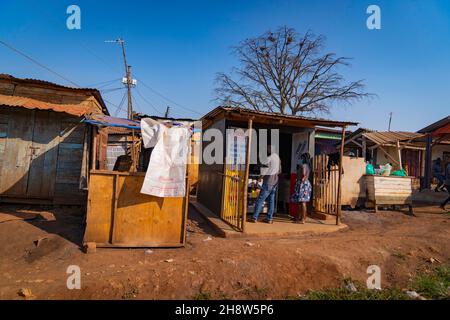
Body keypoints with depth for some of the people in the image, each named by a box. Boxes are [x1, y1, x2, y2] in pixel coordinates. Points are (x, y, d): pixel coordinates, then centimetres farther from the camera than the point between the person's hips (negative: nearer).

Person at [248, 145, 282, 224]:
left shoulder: (269, 158, -16)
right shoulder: (278, 158, 9)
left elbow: (263, 171, -13)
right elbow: (279, 171, 18)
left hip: (268, 182, -8)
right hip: (275, 182, 8)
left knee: (260, 200, -3)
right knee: (271, 200, 10)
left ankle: (254, 218, 0)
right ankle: (270, 218, 12)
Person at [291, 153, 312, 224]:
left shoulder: (303, 165, -13)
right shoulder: (307, 165, 16)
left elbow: (303, 174, -26)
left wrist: (302, 179, -14)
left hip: (303, 184, -10)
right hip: (304, 184, 10)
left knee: (303, 202, -8)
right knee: (299, 202, 16)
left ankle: (303, 219, -6)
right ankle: (298, 217, 25)